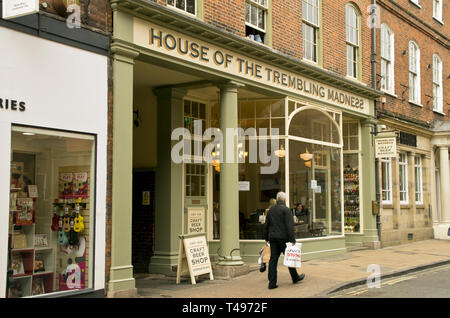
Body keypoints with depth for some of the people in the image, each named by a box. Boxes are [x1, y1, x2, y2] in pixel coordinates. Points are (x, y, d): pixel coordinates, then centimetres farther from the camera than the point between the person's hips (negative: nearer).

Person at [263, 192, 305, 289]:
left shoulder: (271, 210, 10)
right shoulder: (286, 210, -10)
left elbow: (266, 225, 15)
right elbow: (290, 226, -15)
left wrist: (266, 237, 23)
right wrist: (292, 240, -14)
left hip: (273, 238, 6)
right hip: (283, 238, -5)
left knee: (273, 259, 3)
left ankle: (272, 283, 0)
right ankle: (295, 278, 26)